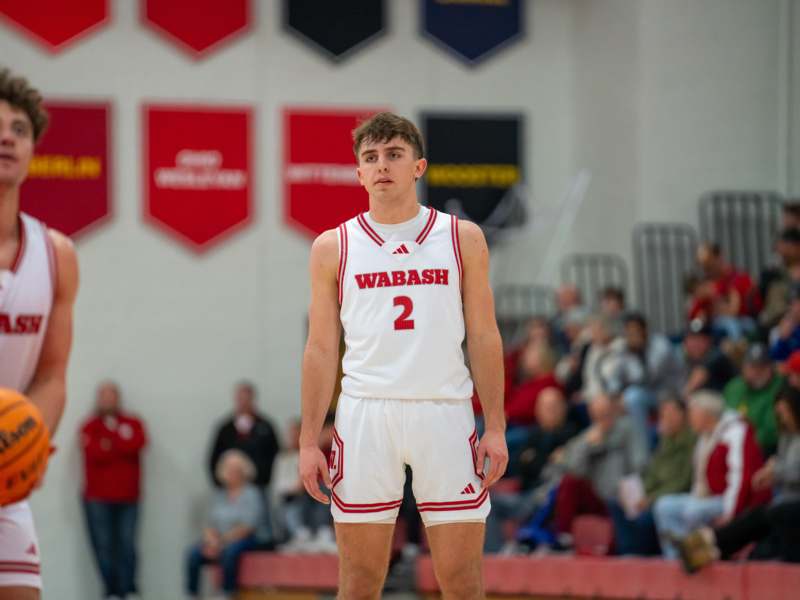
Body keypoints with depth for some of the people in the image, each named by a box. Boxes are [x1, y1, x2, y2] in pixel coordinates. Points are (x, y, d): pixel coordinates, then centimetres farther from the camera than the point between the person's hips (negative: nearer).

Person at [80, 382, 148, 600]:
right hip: (98, 498, -1)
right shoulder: (90, 426, 6)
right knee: (103, 544, -7)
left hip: (127, 497, 1)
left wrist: (108, 443, -10)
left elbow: (137, 443, -9)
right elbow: (94, 452, -11)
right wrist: (121, 443, -8)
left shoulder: (132, 424, 13)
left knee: (127, 543, -6)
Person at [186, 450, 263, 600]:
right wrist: (212, 541, -11)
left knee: (229, 551, -38)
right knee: (193, 553, -25)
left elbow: (247, 526, -10)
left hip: (243, 540, -5)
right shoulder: (218, 496, 17)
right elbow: (209, 524, 12)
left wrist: (222, 542, -16)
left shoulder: (251, 494, -1)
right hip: (217, 541, 5)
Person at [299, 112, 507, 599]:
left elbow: (484, 337, 7)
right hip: (365, 414, 0)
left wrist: (495, 427, -1)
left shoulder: (463, 239, 7)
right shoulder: (333, 248, 7)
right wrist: (309, 440, 2)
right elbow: (322, 349, 8)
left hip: (445, 412, 0)